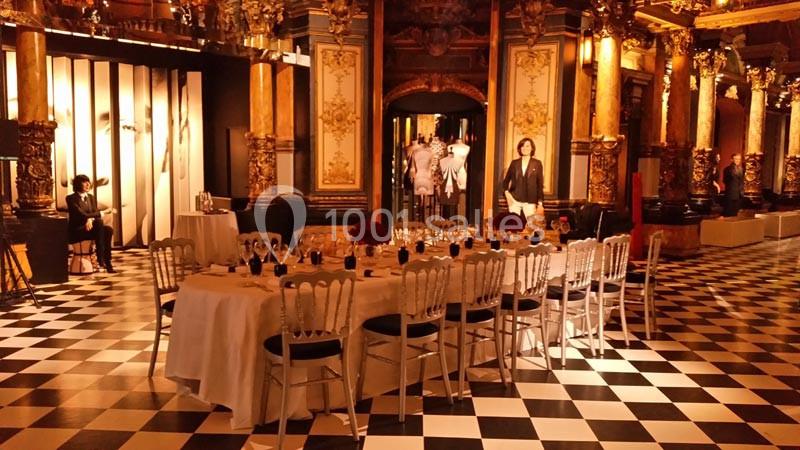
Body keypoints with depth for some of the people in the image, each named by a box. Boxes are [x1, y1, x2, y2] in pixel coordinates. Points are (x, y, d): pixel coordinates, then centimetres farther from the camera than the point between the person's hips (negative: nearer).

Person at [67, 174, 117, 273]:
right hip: (76, 231, -6)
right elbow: (82, 215, -16)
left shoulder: (91, 197, 15)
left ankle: (107, 262, -26)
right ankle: (100, 258, -33)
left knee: (108, 230, -25)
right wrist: (103, 212, -18)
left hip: (90, 227, 6)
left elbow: (95, 213, 6)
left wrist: (90, 219, -19)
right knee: (99, 222, -33)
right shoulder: (71, 198, -6)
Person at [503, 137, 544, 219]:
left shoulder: (537, 164, 4)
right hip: (514, 200, 2)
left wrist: (540, 203, -1)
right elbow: (506, 180, 15)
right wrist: (506, 192, -3)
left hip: (530, 201, -1)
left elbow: (540, 184, 3)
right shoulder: (514, 163, 9)